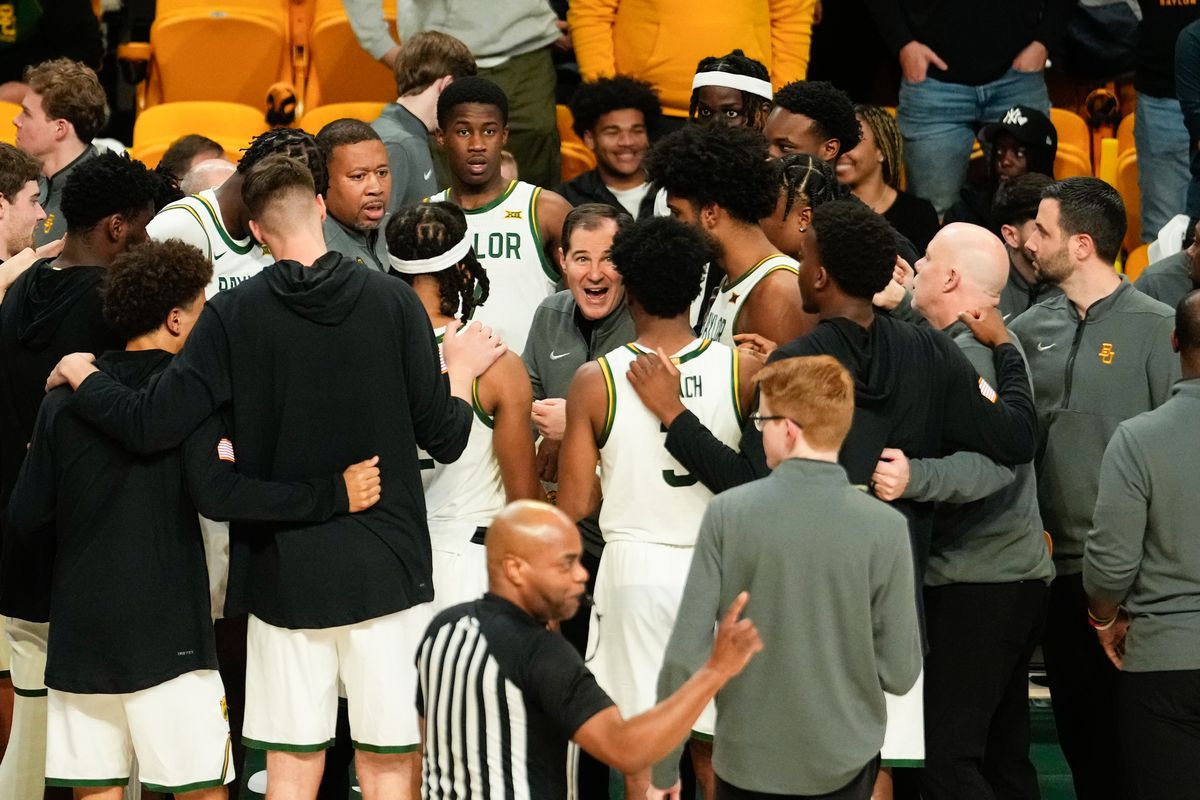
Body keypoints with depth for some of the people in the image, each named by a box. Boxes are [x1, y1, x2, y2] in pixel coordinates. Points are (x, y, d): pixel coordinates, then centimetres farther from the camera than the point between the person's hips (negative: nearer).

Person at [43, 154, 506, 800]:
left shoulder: (233, 317, -6)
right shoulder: (392, 301, -4)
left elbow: (150, 427, -12)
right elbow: (444, 437, -3)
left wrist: (79, 376, 6)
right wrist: (461, 367, 17)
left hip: (285, 572, 0)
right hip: (385, 570, 0)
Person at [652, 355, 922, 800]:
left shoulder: (728, 513, -11)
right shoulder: (885, 528, -10)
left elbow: (685, 656, -12)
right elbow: (899, 673, -6)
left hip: (748, 759, 0)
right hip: (843, 762, 0)